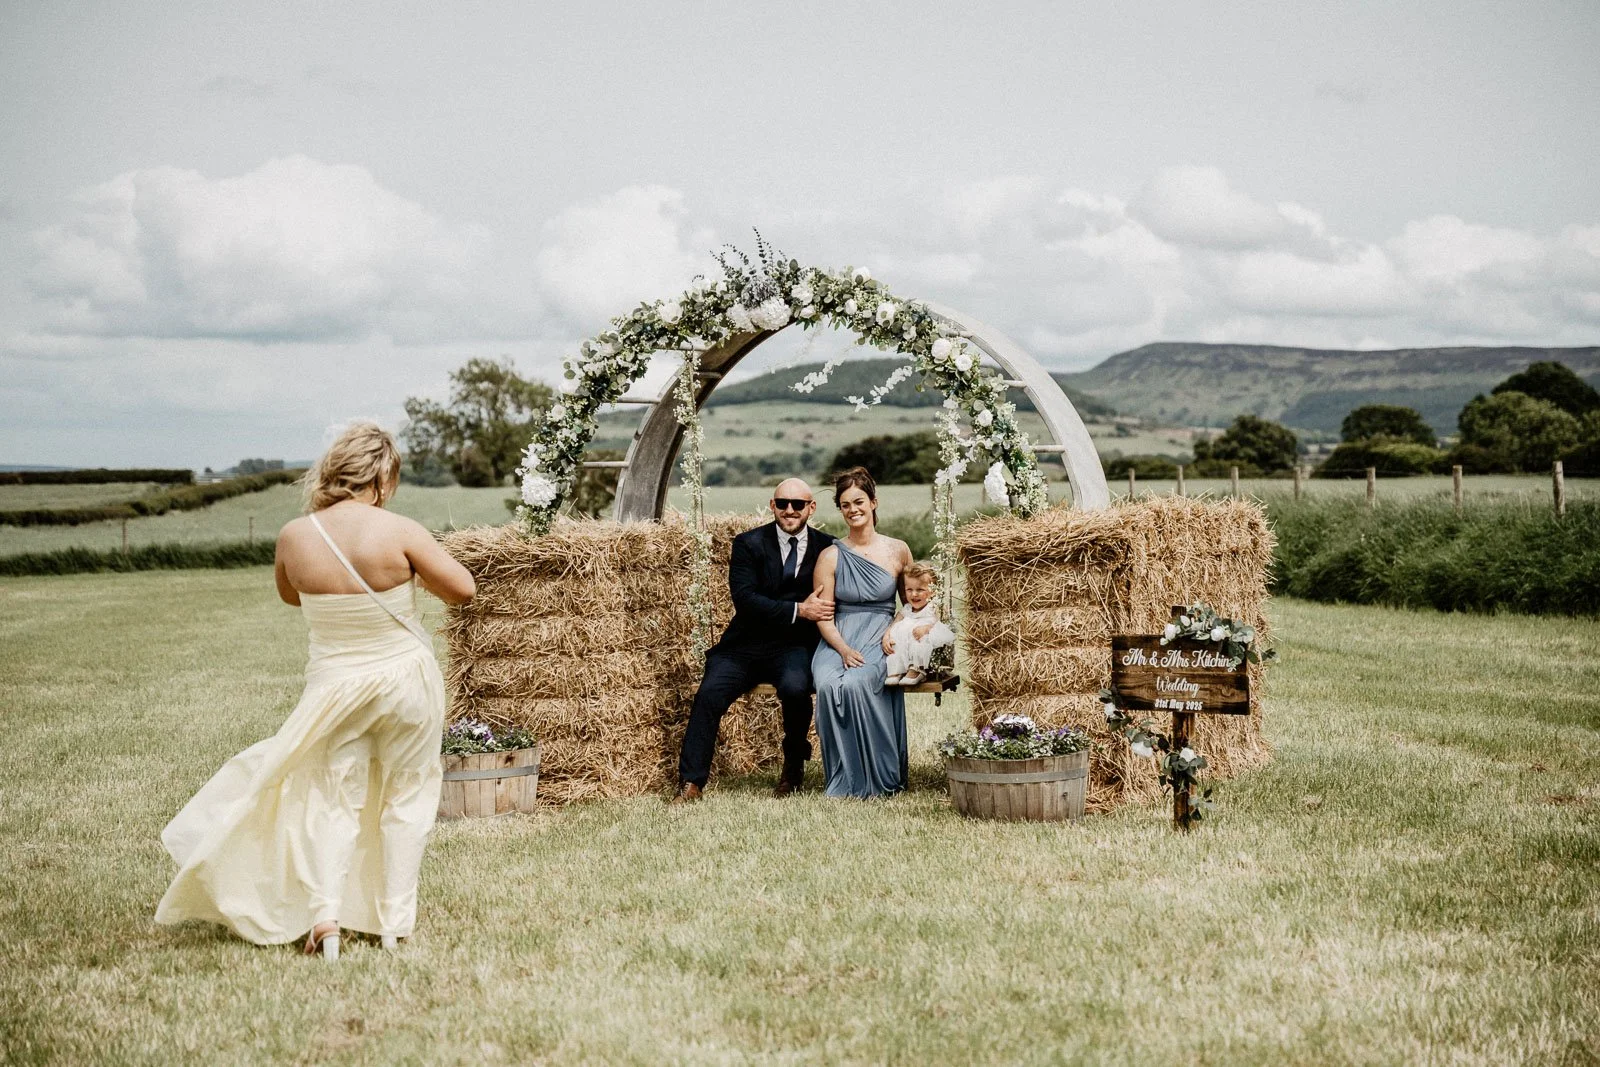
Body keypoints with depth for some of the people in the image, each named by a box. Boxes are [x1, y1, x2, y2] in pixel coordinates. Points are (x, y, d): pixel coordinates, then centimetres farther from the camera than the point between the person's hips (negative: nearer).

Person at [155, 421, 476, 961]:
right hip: (405, 679, -2)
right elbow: (463, 590, -14)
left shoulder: (294, 537, -9)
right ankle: (394, 922, 18)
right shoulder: (399, 532, -20)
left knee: (331, 800, 14)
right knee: (404, 799, 14)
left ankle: (324, 915, -2)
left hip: (335, 685, 2)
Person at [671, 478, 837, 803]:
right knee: (709, 693, -22)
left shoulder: (827, 548, 7)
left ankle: (794, 764, -4)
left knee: (794, 686, -31)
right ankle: (690, 783, -13)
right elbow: (745, 599, -9)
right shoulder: (749, 544, 2)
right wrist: (799, 610, -16)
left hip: (795, 646, 0)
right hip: (746, 644, 1)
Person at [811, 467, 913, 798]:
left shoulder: (897, 551, 8)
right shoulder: (830, 556, 6)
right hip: (836, 641, 1)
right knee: (828, 685, -33)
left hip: (879, 639, -1)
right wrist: (843, 649, -16)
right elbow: (823, 616, 2)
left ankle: (874, 778, -19)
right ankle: (843, 781, -19)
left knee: (855, 683, -33)